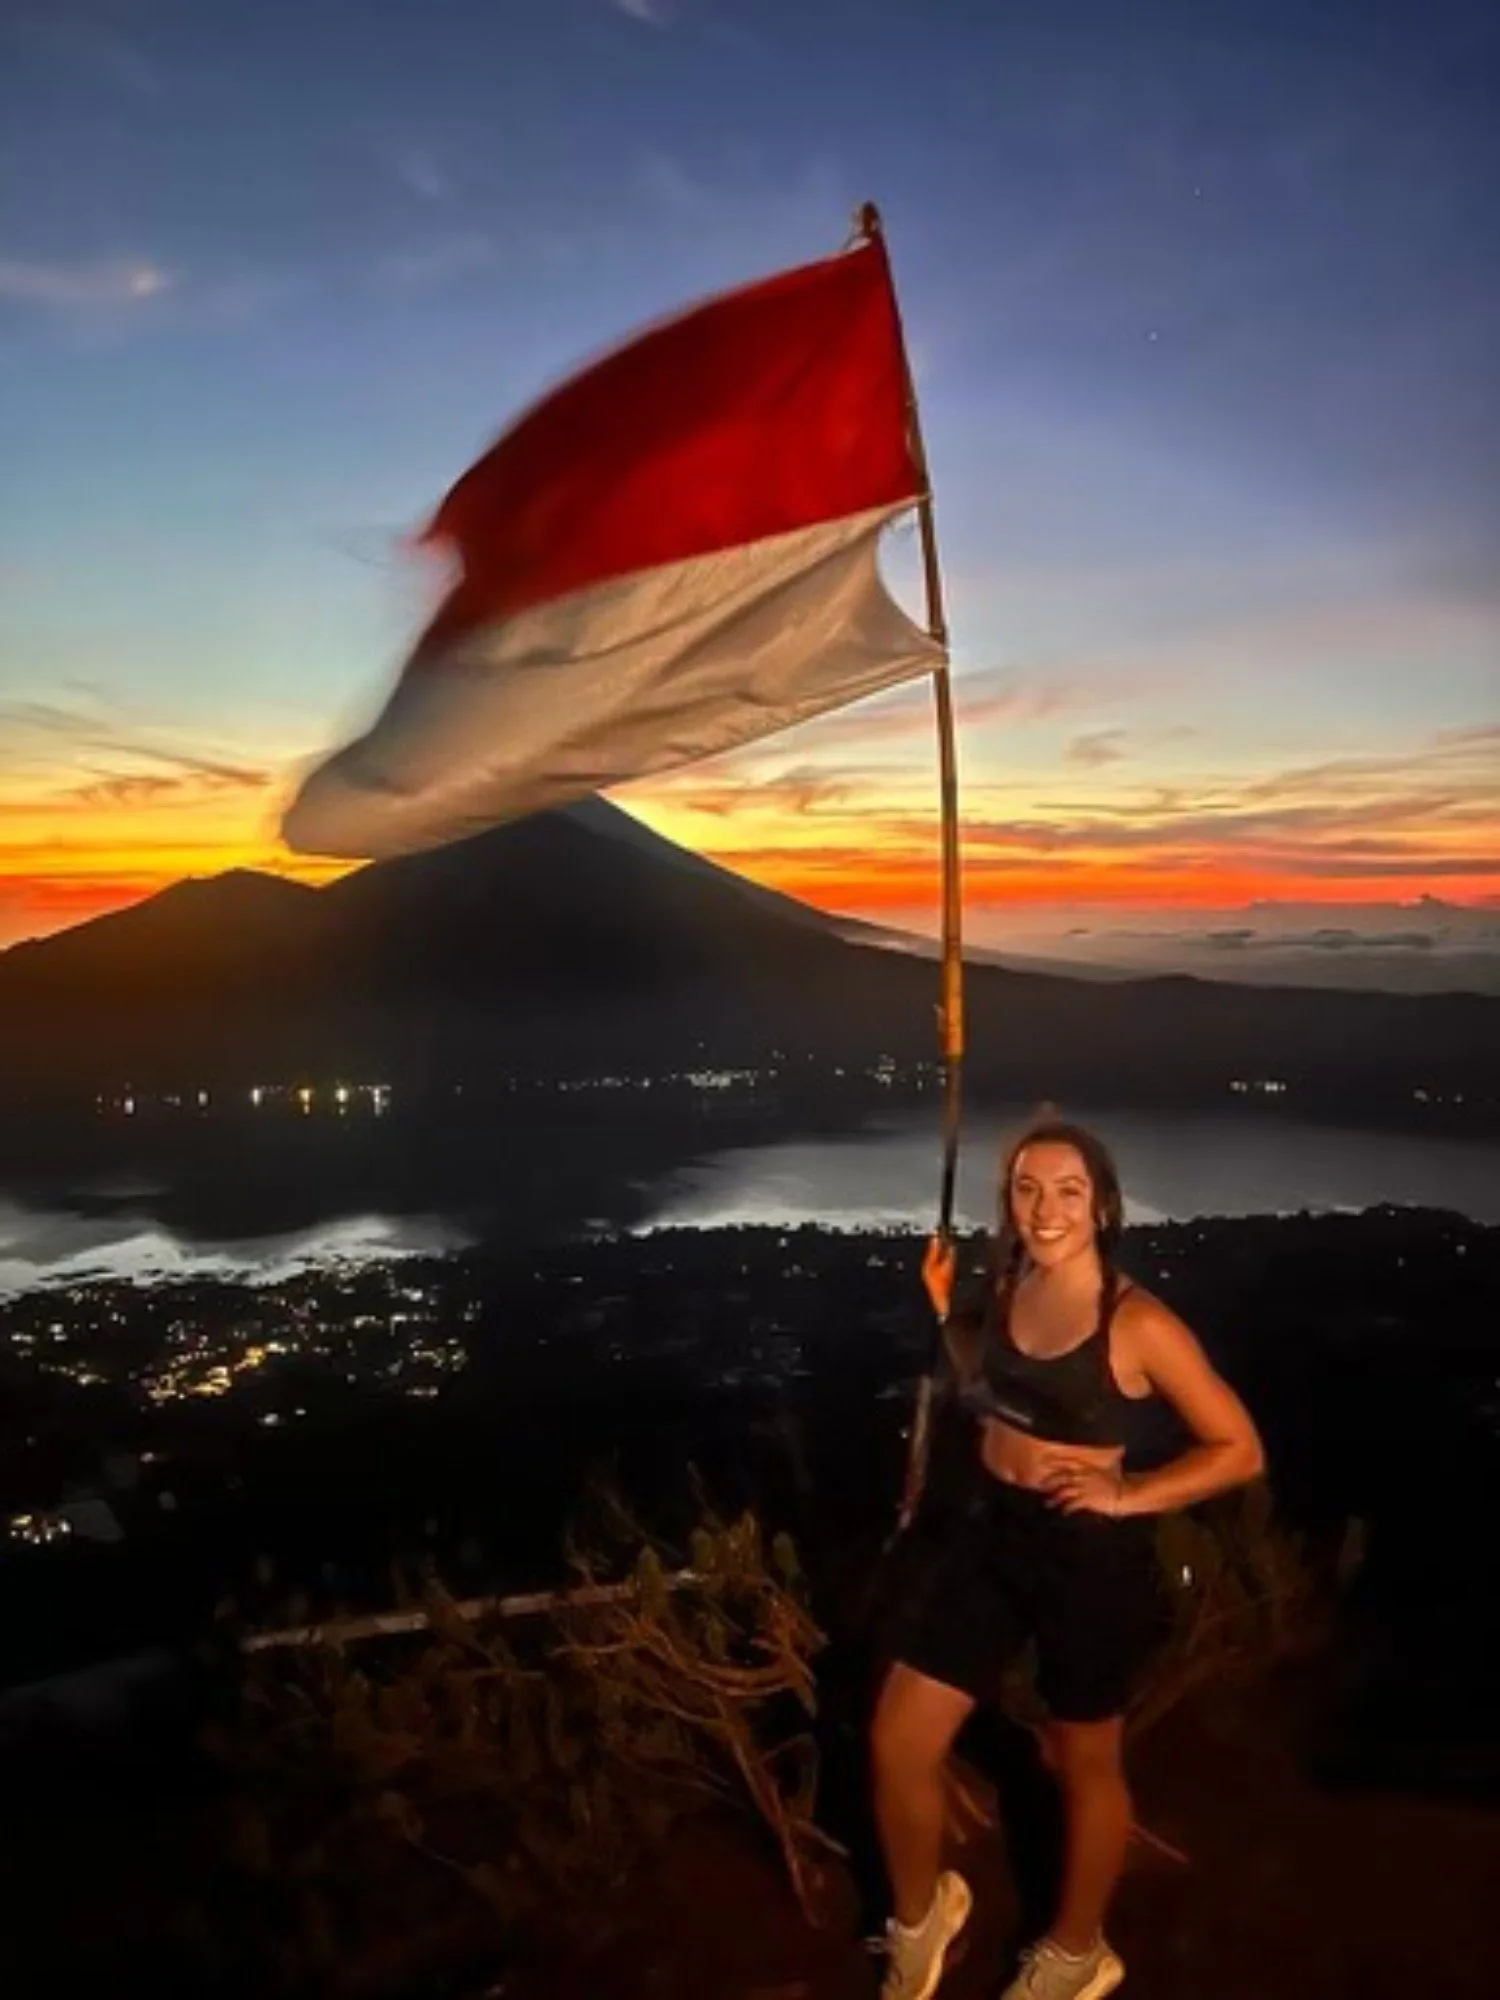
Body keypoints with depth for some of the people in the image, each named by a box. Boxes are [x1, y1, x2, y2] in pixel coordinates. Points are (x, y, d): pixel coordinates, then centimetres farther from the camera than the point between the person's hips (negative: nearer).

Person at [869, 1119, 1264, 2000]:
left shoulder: (1139, 1324, -18)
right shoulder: (1008, 1287, -2)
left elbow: (1241, 1449, -11)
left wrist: (1127, 1497, -16)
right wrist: (947, 1311, 1)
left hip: (1087, 1554, -5)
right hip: (982, 1530, 5)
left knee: (1084, 1764, 18)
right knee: (897, 1744, 7)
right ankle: (921, 1914, 36)